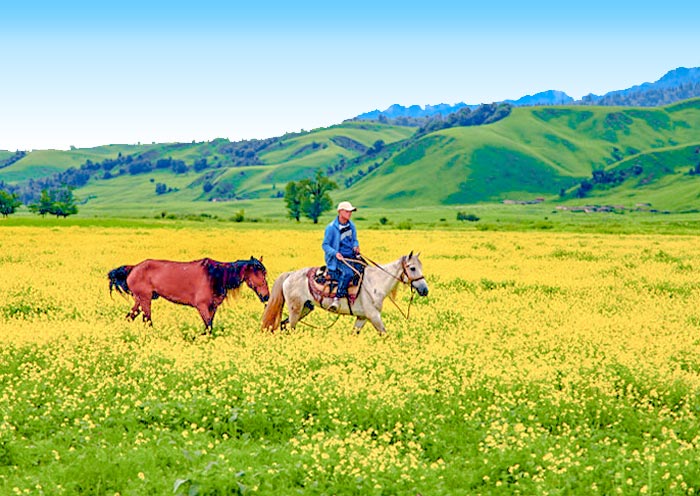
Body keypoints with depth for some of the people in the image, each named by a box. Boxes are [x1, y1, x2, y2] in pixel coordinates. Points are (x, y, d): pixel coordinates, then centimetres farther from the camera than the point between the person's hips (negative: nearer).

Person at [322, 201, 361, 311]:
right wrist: (335, 253, -23)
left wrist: (356, 247, -1)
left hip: (351, 257, 7)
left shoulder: (351, 225, 9)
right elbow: (325, 245, -6)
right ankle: (336, 299, -28)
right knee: (348, 273, -34)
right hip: (336, 259, -7)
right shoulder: (331, 227, -10)